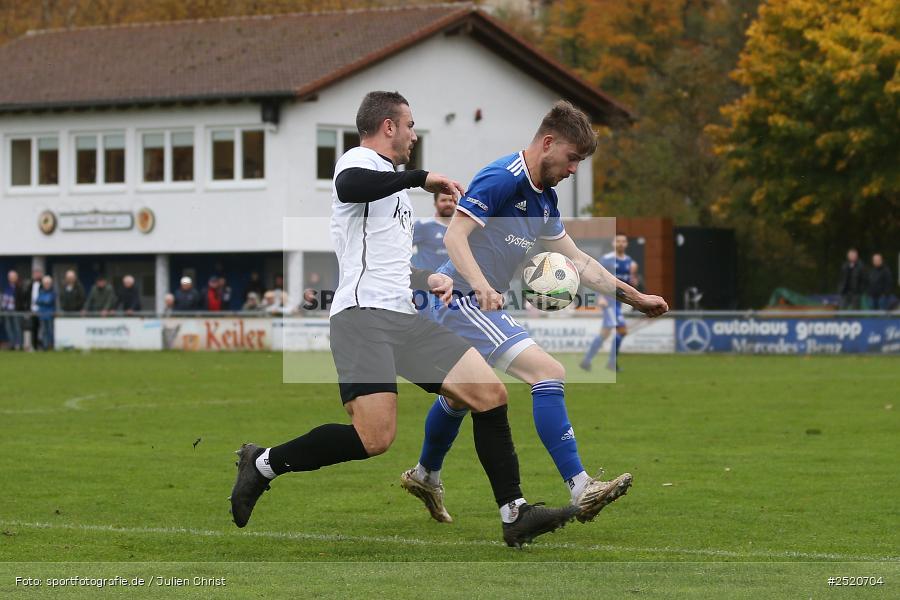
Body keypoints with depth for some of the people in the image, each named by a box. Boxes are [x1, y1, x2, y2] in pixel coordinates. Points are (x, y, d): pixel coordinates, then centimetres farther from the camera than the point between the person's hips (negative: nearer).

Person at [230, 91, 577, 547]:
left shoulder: (390, 181, 29)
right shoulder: (360, 162, -1)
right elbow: (349, 188, -29)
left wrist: (428, 279, 25)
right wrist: (420, 178, -22)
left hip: (403, 320, 10)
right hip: (363, 317, -10)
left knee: (490, 394, -2)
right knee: (375, 438, -23)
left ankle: (514, 515, 2)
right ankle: (262, 464, -5)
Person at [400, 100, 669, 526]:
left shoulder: (544, 199, 12)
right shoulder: (500, 179, -18)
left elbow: (577, 261, 17)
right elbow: (454, 236, -27)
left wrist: (634, 297, 12)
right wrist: (482, 286, -41)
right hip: (461, 299, -11)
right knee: (549, 372, -21)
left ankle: (425, 476, 52)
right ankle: (580, 489, -27)